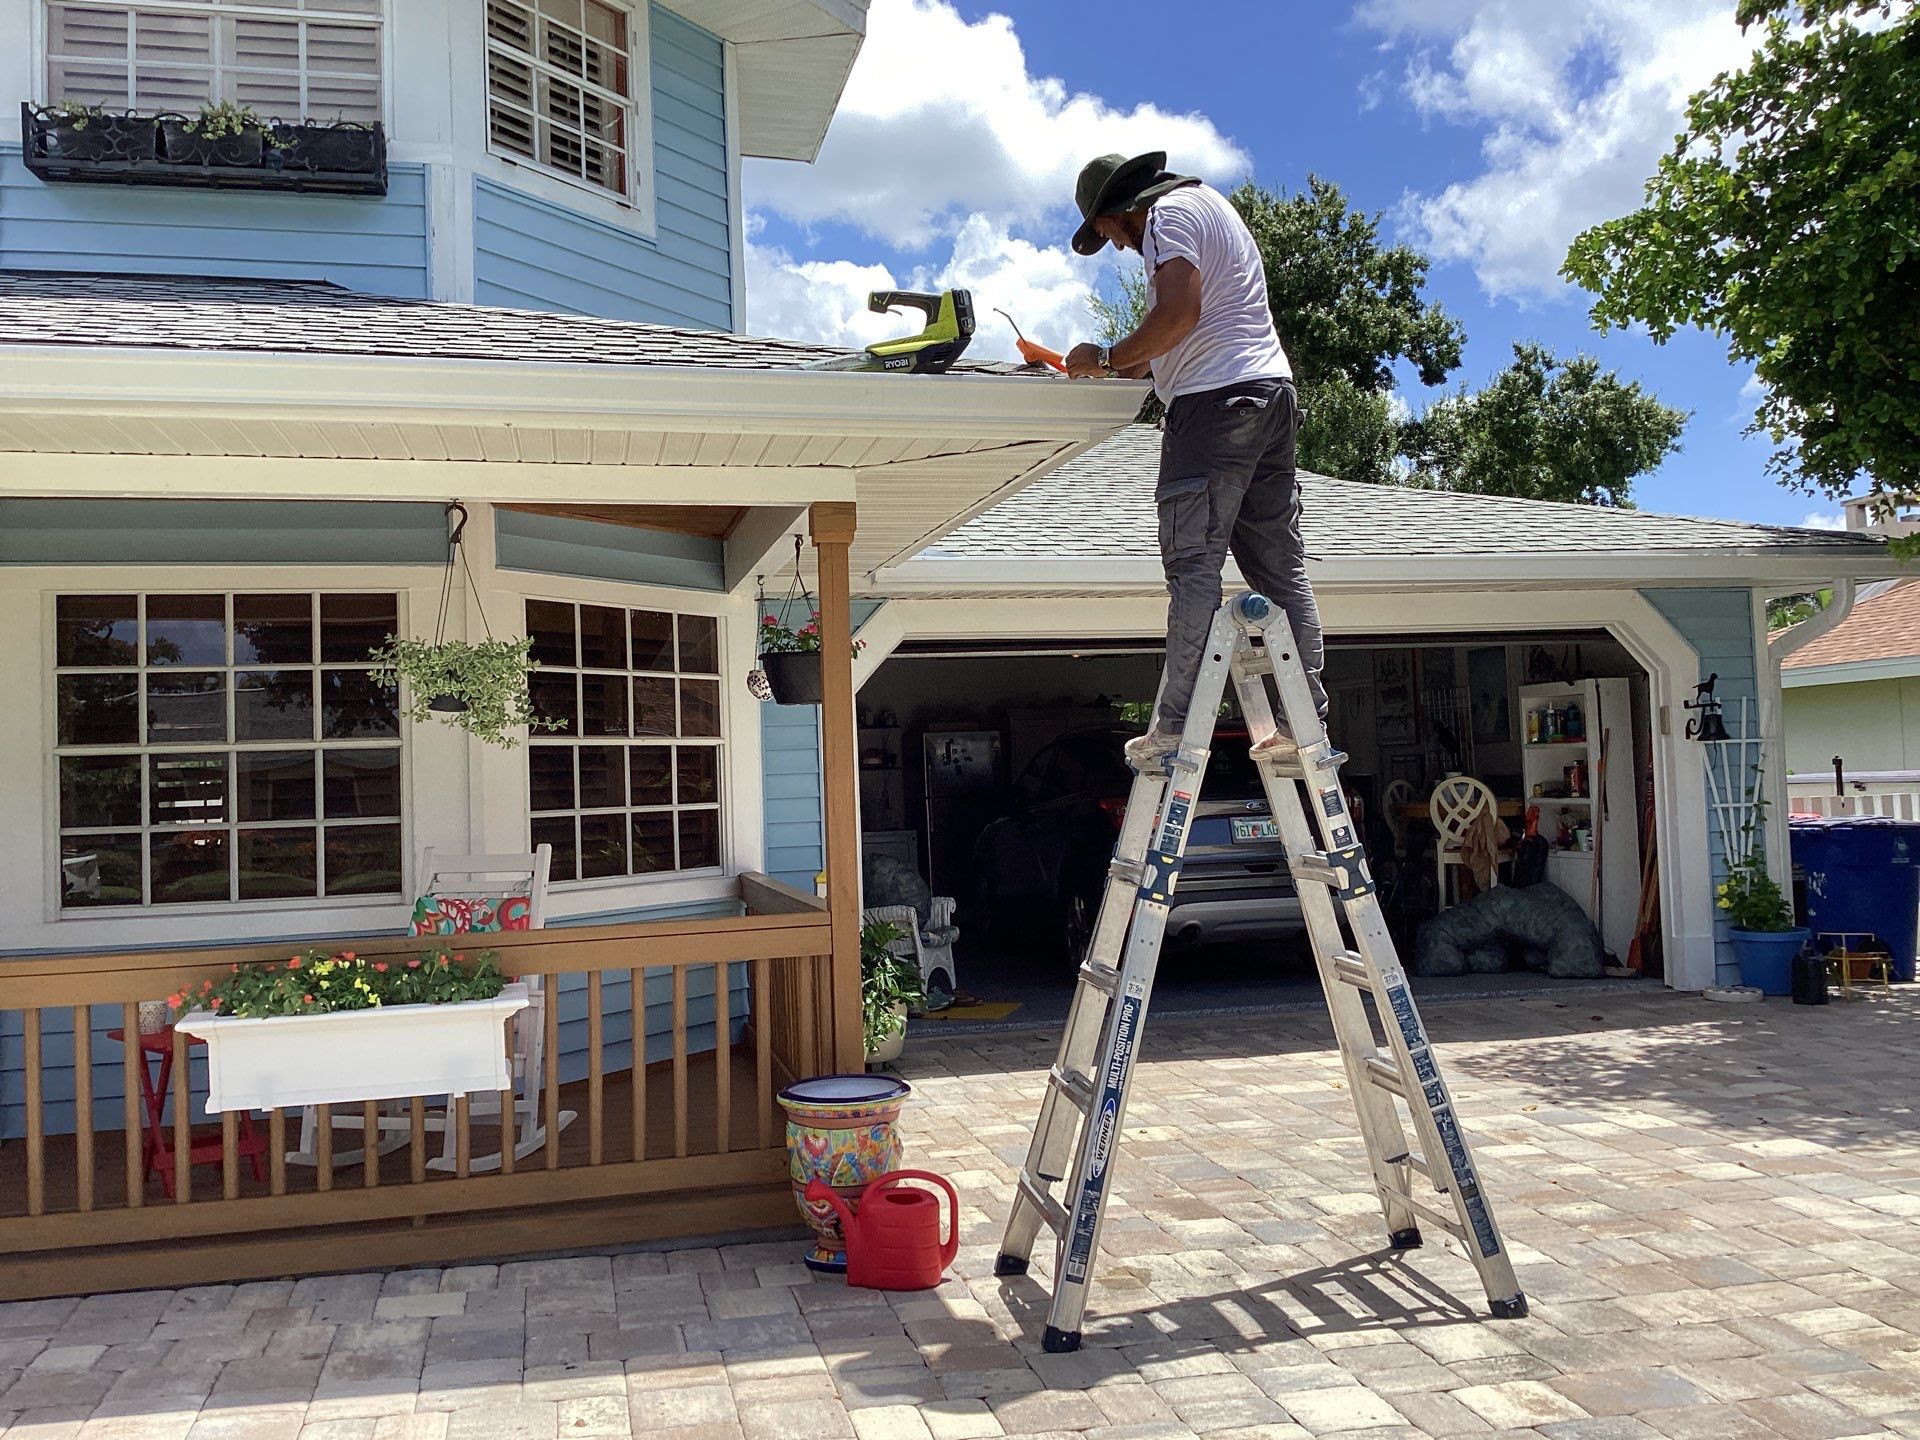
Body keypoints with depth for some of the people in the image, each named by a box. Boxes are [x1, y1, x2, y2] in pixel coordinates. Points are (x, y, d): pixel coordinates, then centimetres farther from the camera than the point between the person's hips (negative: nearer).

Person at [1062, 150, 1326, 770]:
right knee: (1279, 563, 6)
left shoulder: (1171, 212, -1)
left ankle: (1176, 726, -14)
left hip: (1216, 399, -10)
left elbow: (1179, 314, -17)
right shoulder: (1211, 204, 30)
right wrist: (1121, 365, 24)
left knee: (1193, 564, -12)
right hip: (1272, 391, 10)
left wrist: (1108, 357, -7)